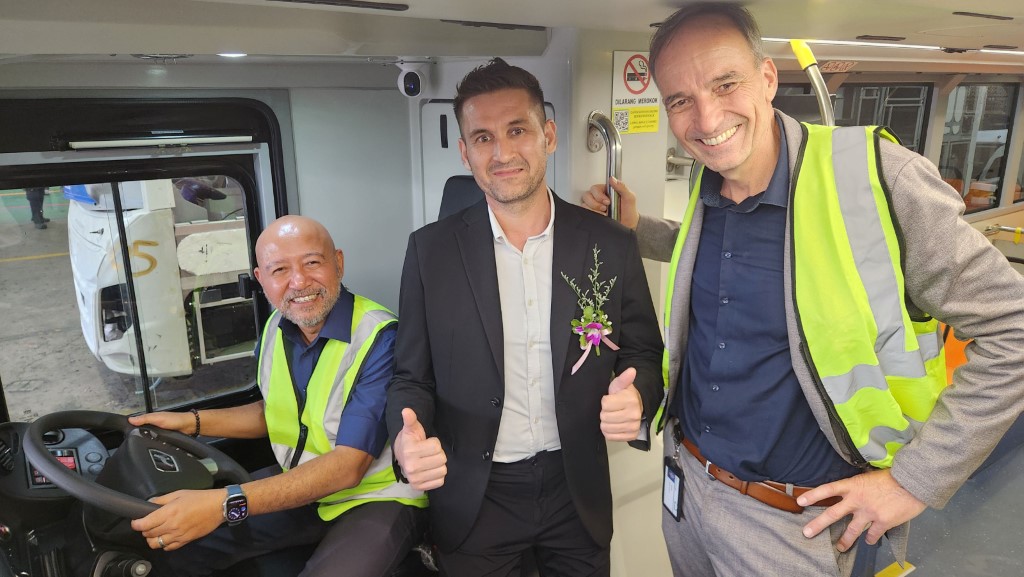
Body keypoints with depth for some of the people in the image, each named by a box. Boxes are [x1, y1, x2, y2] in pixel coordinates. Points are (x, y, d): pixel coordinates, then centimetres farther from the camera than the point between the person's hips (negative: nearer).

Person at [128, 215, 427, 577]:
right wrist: (192, 422, 3)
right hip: (297, 486, 7)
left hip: (379, 497, -6)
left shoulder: (381, 338, -26)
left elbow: (349, 465, -30)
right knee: (169, 544, 3)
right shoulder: (276, 329, 0)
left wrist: (224, 504, -36)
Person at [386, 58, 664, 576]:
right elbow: (412, 376, -3)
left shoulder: (611, 245, -7)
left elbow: (644, 354, 1)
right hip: (471, 500, 0)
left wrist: (636, 398, -21)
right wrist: (408, 437, -24)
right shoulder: (430, 250, -8)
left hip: (577, 492, 1)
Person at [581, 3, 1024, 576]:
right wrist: (634, 228, 5)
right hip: (684, 479, 6)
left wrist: (918, 479, -14)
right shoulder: (708, 195, -3)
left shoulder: (877, 176, -21)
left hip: (791, 522, -5)